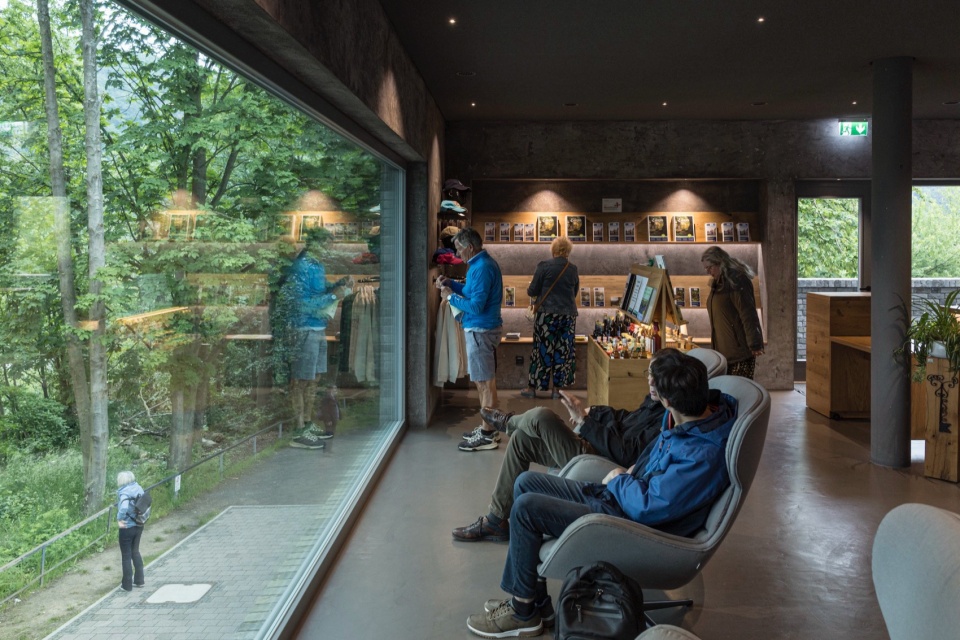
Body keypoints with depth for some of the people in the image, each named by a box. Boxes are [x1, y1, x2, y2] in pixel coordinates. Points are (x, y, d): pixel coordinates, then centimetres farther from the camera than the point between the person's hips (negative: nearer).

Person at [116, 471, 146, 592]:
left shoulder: (124, 492, -21)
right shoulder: (138, 488, 1)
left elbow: (124, 508, -37)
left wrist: (119, 520, -23)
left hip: (127, 527, -7)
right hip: (139, 526, 7)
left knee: (126, 556, 8)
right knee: (135, 551, 22)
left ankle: (127, 585, 18)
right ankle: (139, 580, 30)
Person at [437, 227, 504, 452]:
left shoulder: (482, 268, -19)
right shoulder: (483, 263, 13)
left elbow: (476, 306, -23)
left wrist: (451, 296, -12)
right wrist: (451, 284, 11)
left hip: (480, 331, -10)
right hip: (481, 329, 10)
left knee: (485, 383, -3)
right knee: (484, 381, 17)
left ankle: (487, 436, 4)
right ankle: (488, 428, 27)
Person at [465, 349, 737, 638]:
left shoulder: (704, 456, -31)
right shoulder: (708, 406, -4)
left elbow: (648, 507, -27)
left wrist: (618, 480, -9)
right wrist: (634, 470, 4)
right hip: (618, 497, 10)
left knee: (525, 506, -15)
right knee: (526, 482, 7)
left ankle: (523, 612, 4)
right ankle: (533, 595, 13)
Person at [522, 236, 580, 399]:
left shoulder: (544, 266, -8)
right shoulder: (573, 269, 5)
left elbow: (532, 291, -5)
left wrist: (530, 291, 17)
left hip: (547, 313, -3)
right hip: (569, 314, 3)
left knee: (543, 349, 2)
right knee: (563, 351, 8)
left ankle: (532, 387, 9)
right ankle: (557, 388, 11)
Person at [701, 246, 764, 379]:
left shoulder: (737, 281, -13)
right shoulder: (719, 283, 15)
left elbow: (748, 315, -19)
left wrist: (754, 345, -22)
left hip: (740, 349, -9)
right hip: (723, 349, 9)